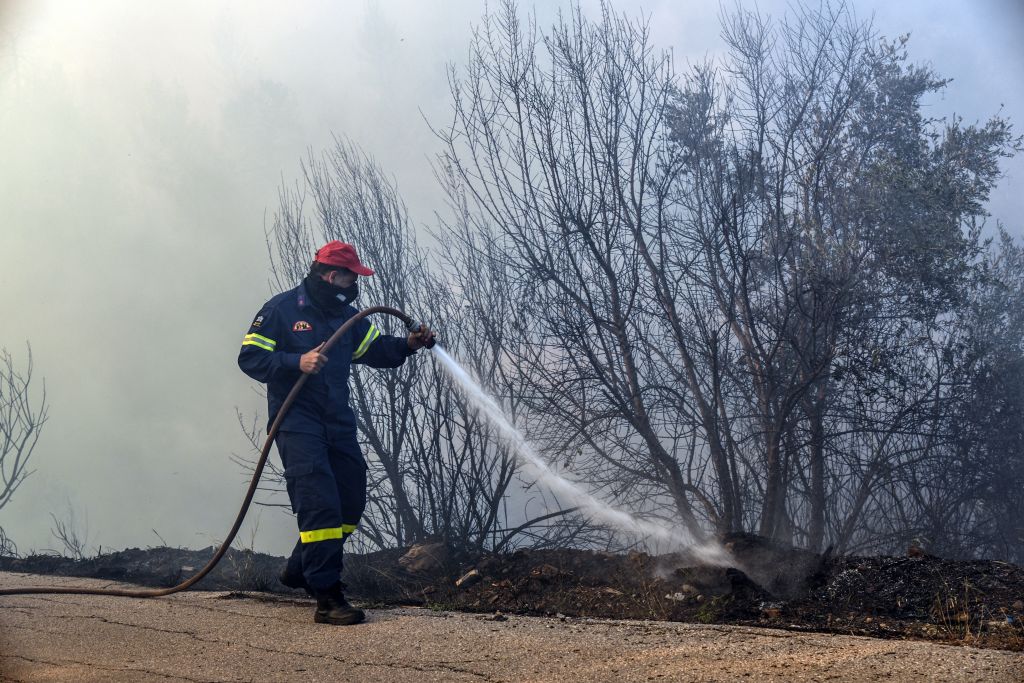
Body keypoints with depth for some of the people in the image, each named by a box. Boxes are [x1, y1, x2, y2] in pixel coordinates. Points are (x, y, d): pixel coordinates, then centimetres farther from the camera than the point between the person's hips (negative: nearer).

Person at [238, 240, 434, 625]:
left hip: (337, 423, 8)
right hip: (297, 422, -8)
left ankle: (300, 570, 30)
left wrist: (407, 345, -5)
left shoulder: (346, 315, 13)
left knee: (350, 504, 10)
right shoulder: (281, 310, -7)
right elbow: (249, 357, -11)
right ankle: (327, 598, -16)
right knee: (320, 505, -17)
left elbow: (375, 349, 15)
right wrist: (297, 362, -24)